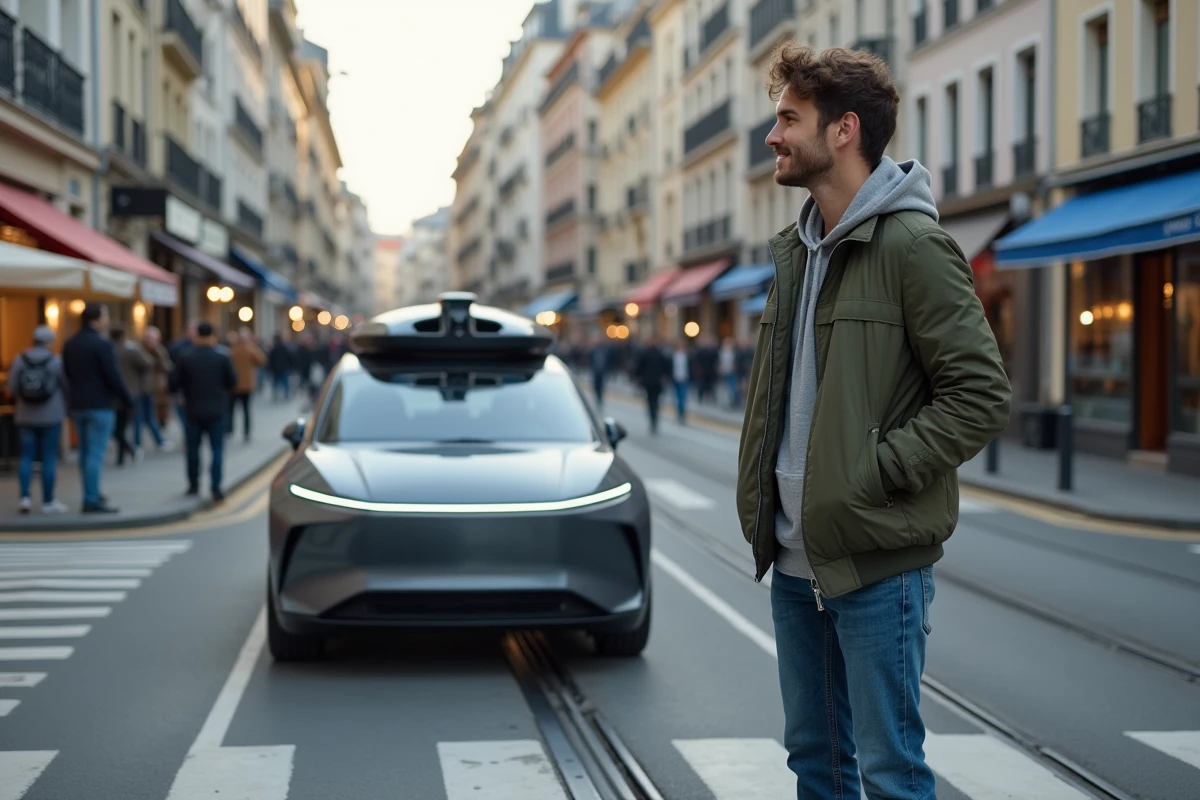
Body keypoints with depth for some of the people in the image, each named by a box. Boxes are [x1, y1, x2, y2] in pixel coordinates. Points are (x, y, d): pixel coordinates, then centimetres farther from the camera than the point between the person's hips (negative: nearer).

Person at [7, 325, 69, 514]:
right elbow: (66, 387, -3)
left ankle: (25, 497, -3)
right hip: (51, 416, -2)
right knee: (49, 457, 2)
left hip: (26, 417, 2)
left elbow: (12, 388, -2)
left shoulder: (19, 360, -2)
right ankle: (48, 502, 6)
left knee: (26, 456, 8)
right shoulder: (56, 362, -8)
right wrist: (64, 409, 15)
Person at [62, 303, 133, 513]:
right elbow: (113, 377, -16)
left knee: (85, 452, 16)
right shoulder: (102, 345, -15)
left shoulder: (69, 345, 9)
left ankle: (91, 495, 24)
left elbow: (66, 375, 15)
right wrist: (128, 400, -6)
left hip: (77, 406, 8)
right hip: (99, 405, -8)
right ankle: (92, 500, -8)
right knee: (96, 453, -6)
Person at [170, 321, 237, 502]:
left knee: (193, 447, 17)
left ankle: (193, 484, 24)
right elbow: (232, 381, -5)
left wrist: (184, 392, 17)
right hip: (217, 410, -1)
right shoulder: (223, 356, -8)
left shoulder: (185, 357, -6)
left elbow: (174, 383, -4)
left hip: (193, 410, 1)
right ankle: (216, 488, -10)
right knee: (217, 448, 0)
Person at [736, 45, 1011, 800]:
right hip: (796, 558, 8)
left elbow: (983, 393, -16)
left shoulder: (911, 243, -13)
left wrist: (876, 472, -19)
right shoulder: (798, 248, 13)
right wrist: (758, 496, 9)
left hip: (878, 561, -8)